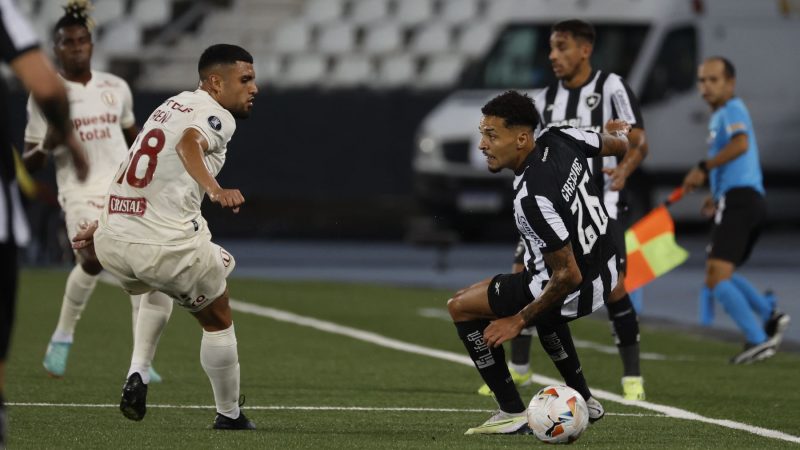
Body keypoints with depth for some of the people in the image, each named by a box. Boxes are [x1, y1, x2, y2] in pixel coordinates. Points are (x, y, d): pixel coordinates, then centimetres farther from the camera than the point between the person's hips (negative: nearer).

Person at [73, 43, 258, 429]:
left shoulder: (171, 105, 20)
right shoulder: (217, 116, -5)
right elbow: (189, 143, -29)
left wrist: (103, 226, 38)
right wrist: (214, 189, -47)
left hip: (113, 242, 8)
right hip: (170, 245, -8)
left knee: (157, 291, 39)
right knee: (217, 321, 17)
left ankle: (137, 374, 20)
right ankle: (229, 416, 26)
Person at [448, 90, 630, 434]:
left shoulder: (532, 198, -33)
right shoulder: (560, 139, -11)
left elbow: (568, 276, -29)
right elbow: (618, 145, 10)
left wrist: (521, 319, -17)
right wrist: (619, 132, 36)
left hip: (578, 290, -9)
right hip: (607, 268, 9)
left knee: (461, 307, 1)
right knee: (545, 313, 40)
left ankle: (512, 414, 4)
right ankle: (583, 401, 46)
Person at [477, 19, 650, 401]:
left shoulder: (611, 88, -7)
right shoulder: (546, 98, 9)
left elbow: (638, 141, -13)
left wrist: (625, 169, -31)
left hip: (601, 203, -5)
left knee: (612, 286, -14)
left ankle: (632, 376, 0)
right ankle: (519, 369, 13)